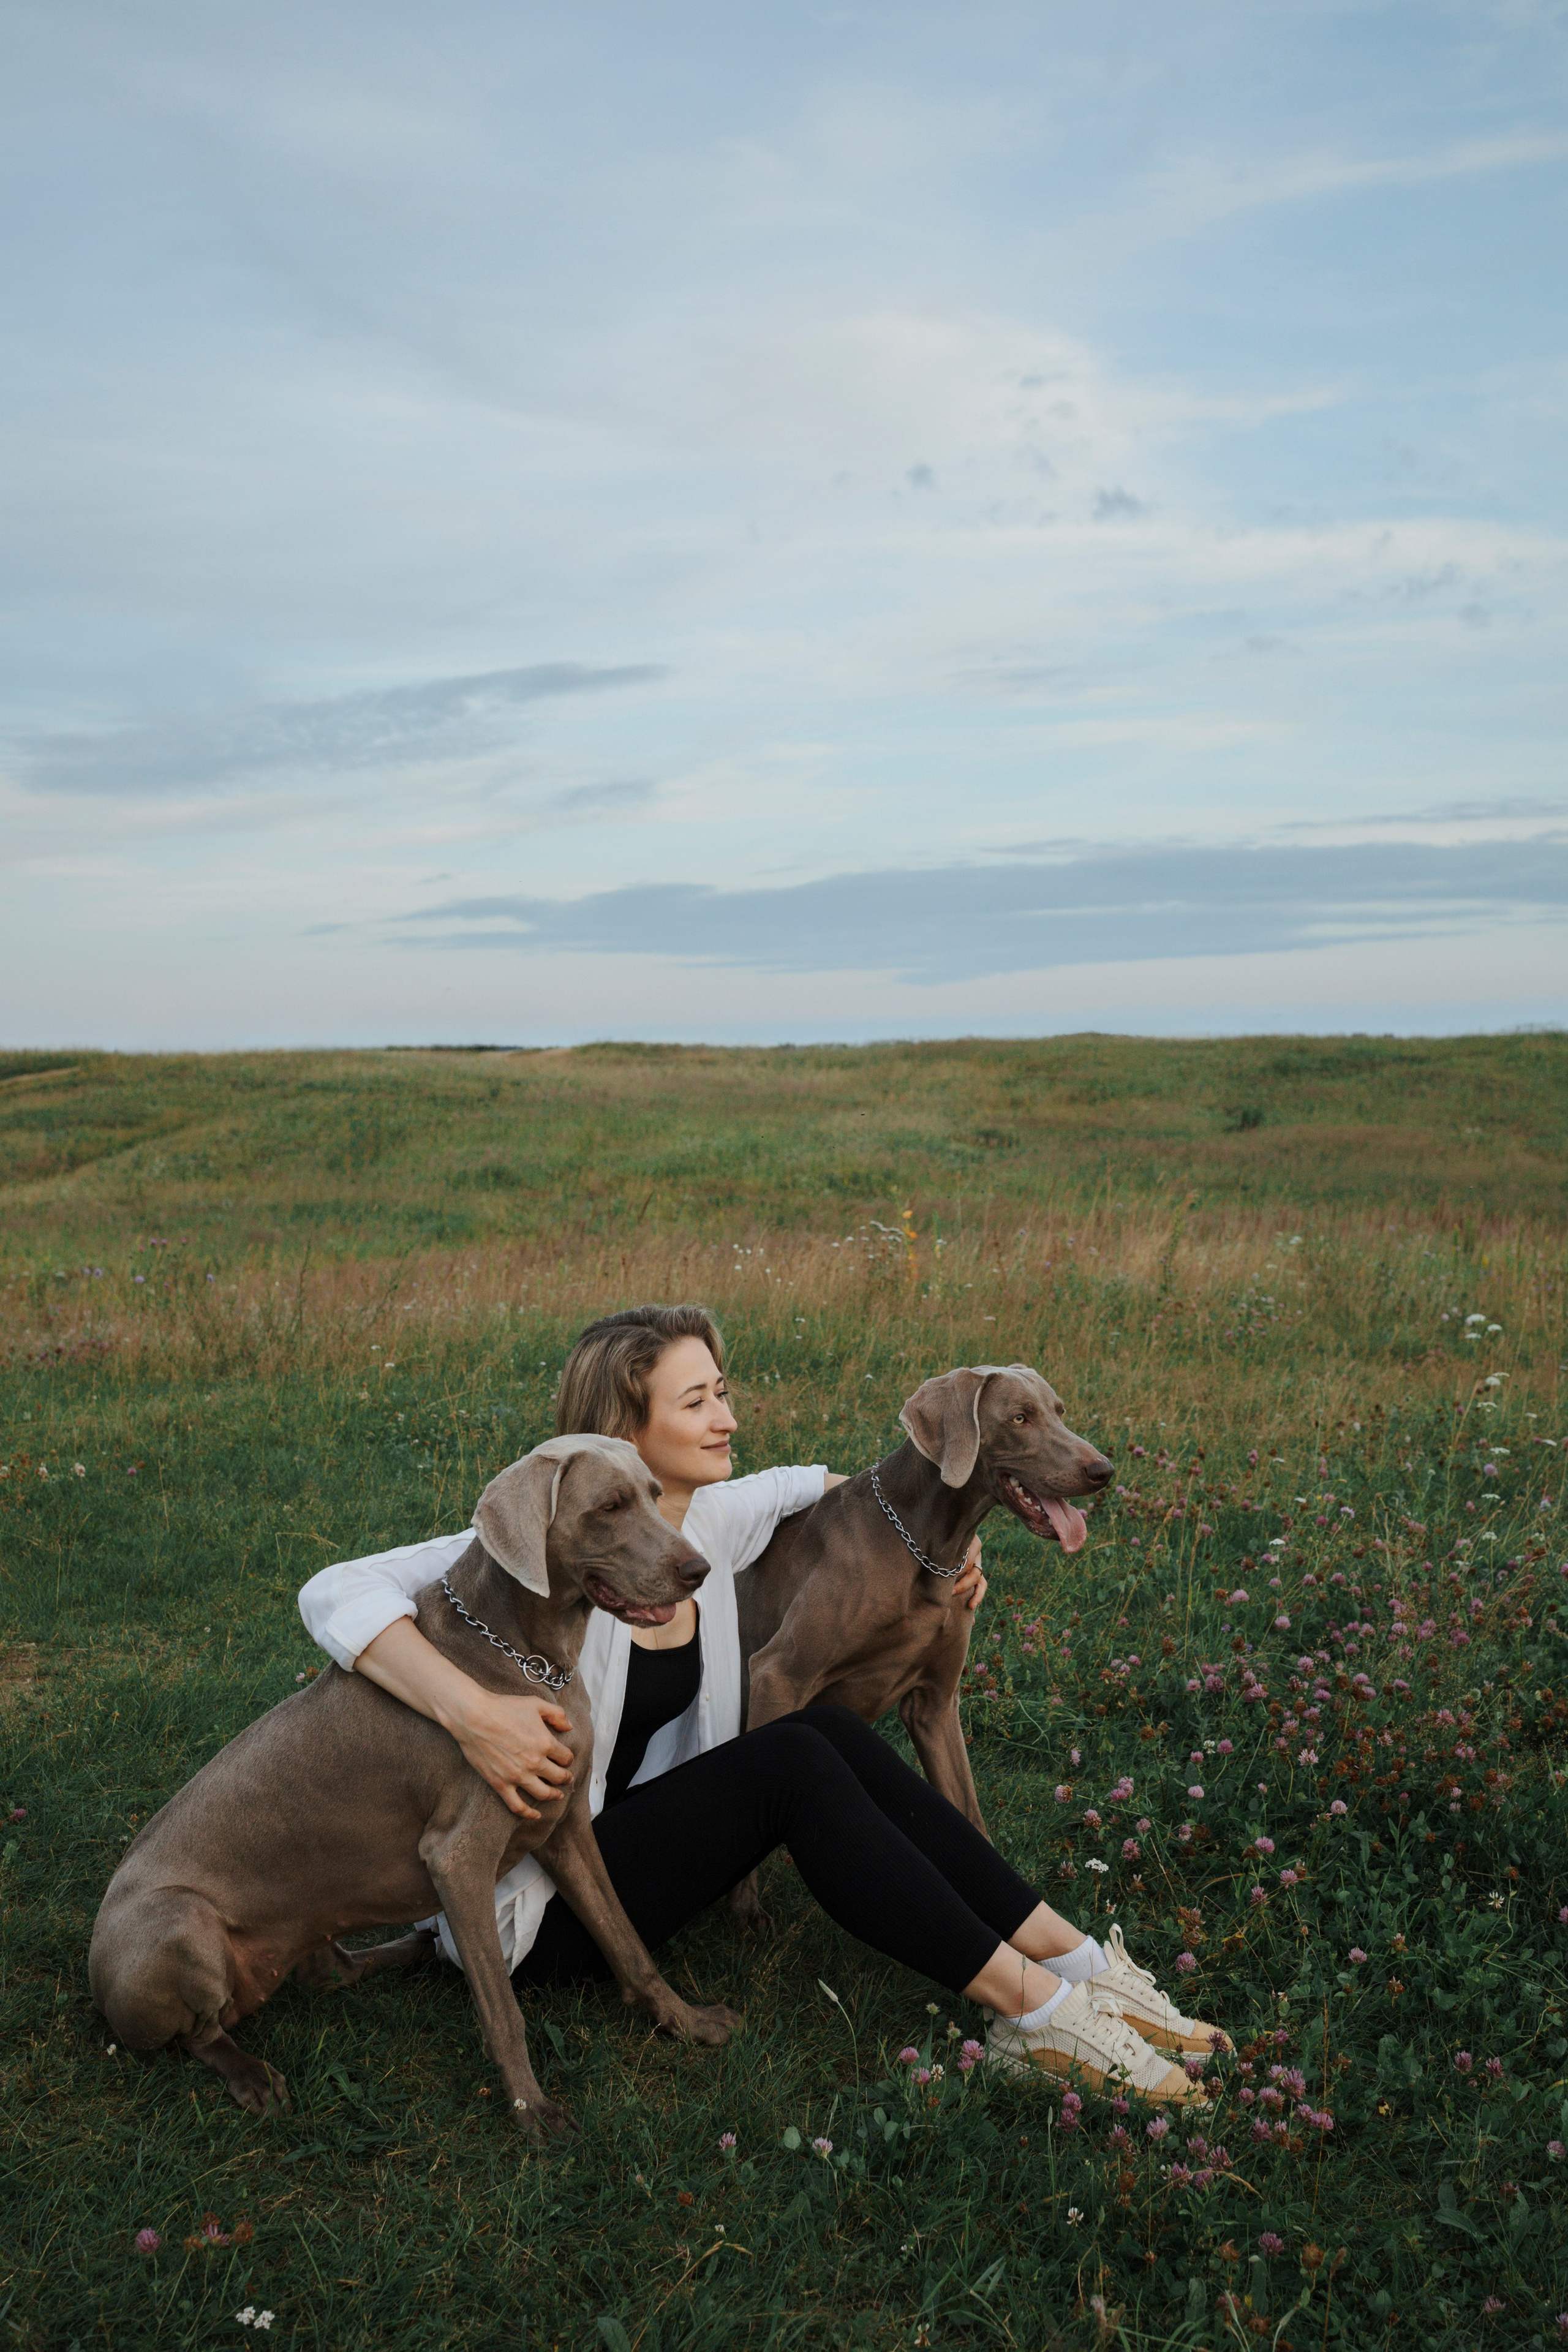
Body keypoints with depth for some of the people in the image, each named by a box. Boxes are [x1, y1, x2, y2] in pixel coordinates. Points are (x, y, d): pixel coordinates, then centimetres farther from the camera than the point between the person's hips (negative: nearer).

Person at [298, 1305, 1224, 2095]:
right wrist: (474, 1711, -46)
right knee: (794, 1761, -25)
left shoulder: (710, 1521, -2)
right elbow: (338, 1593, -34)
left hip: (630, 1836, 7)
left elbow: (801, 1484, 21)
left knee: (831, 1729, -15)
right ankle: (1031, 2004, -21)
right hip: (530, 1904, -7)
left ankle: (1069, 1956, -14)